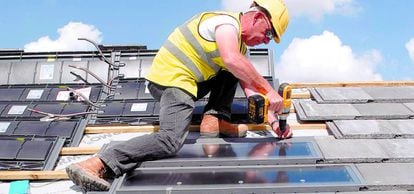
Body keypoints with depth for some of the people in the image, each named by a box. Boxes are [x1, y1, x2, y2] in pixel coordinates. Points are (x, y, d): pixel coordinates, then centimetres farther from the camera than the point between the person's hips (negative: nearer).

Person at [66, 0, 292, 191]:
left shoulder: (241, 44, 18)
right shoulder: (227, 21, -12)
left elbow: (249, 85, 14)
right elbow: (232, 60, -33)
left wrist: (273, 121, 5)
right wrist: (269, 90, -26)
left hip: (187, 79, 10)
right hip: (170, 79, -10)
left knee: (234, 72, 19)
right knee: (171, 141, -27)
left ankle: (214, 120, 3)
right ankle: (97, 164, -27)